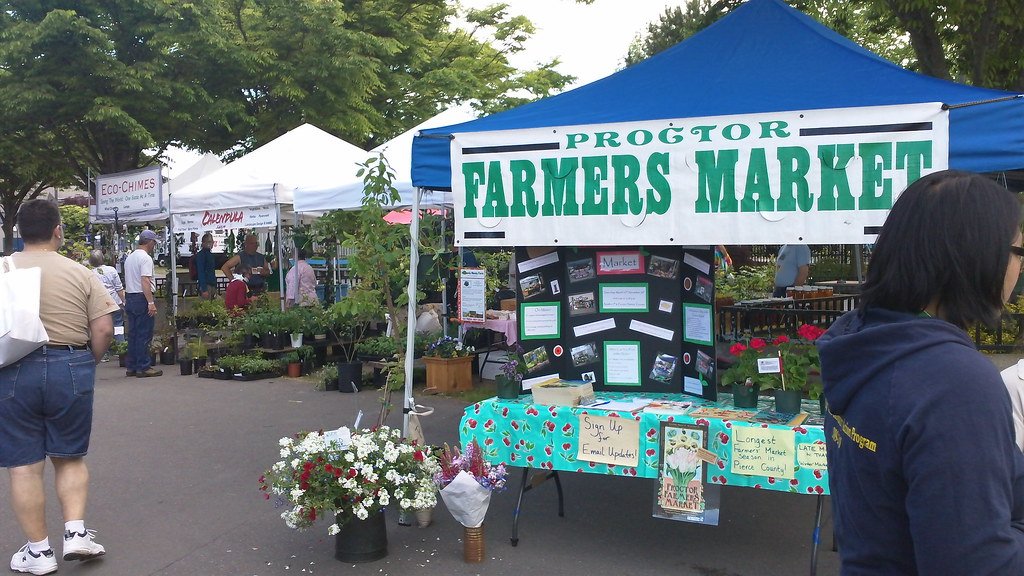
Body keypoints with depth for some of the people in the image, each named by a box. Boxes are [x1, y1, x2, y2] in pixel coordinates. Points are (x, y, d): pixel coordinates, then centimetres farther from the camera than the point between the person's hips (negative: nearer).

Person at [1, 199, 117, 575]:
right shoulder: (81, 273, -1)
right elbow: (104, 330, -5)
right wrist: (87, 364, 9)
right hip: (71, 368, 1)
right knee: (70, 458, 17)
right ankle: (76, 533, 9)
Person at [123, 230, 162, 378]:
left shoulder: (129, 257, 17)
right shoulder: (145, 258, -13)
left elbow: (127, 280, 20)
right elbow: (145, 281, -21)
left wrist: (127, 300, 23)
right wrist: (151, 302, -23)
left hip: (129, 298, 9)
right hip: (142, 298, -9)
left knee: (133, 334, 13)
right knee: (144, 335, -5)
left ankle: (131, 367, 16)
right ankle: (143, 367, -3)